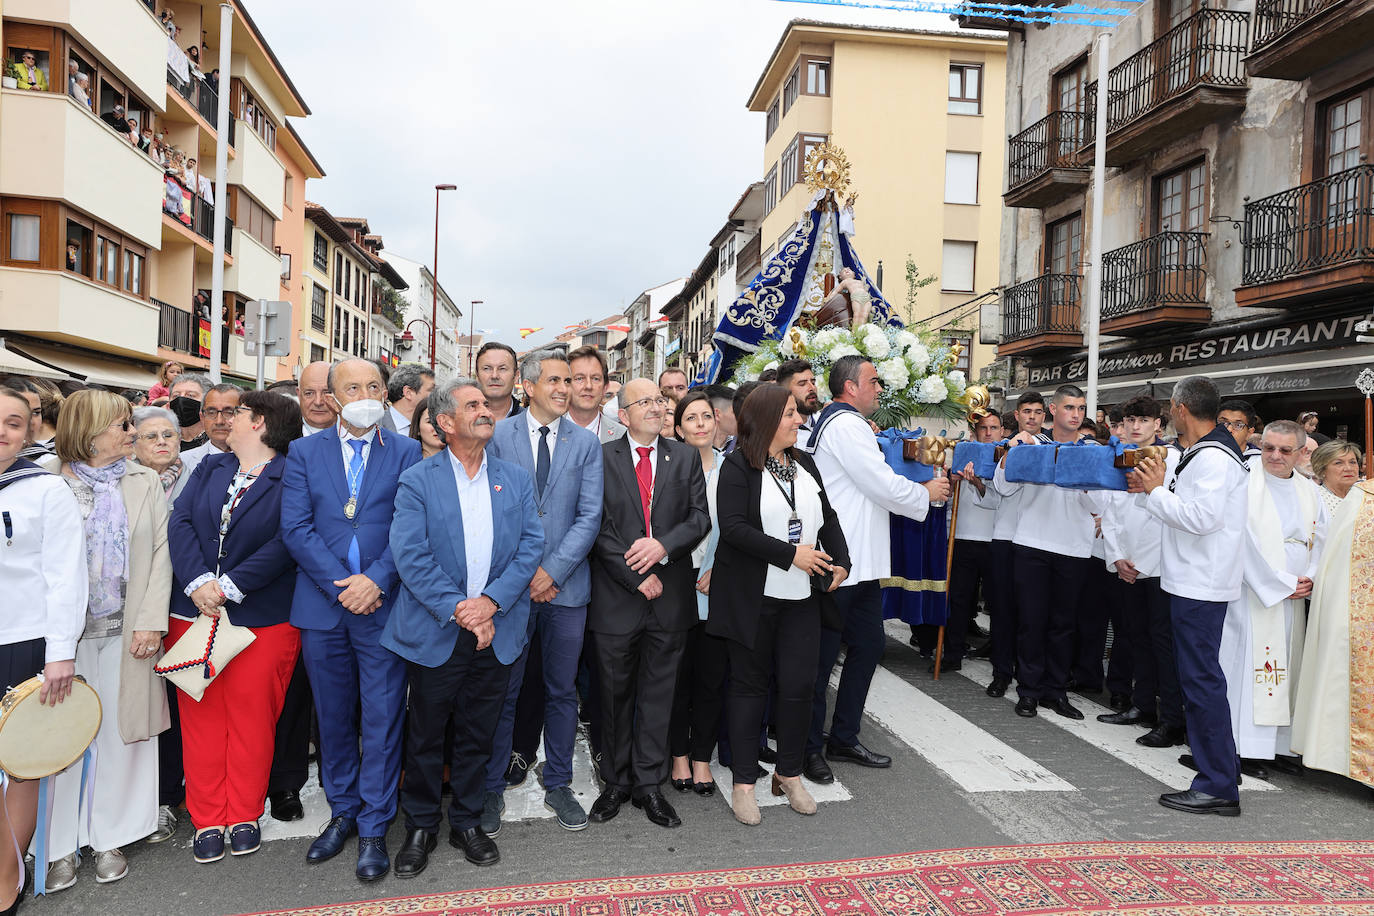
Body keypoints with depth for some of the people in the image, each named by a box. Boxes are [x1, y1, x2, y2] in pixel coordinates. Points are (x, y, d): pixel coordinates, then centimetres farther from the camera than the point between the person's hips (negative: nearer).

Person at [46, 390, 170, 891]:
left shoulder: (146, 483, 7)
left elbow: (160, 553, 2)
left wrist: (150, 621, -7)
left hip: (126, 632, 2)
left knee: (120, 732, 7)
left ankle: (109, 838, 21)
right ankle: (60, 845, 19)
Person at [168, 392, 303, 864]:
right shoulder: (210, 468, 12)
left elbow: (286, 541, -16)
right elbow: (180, 522, 2)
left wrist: (230, 586, -18)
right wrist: (197, 581, -14)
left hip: (263, 619, -5)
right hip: (194, 611, 5)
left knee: (251, 718, 5)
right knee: (201, 716, 9)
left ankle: (244, 815, 22)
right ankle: (208, 819, 22)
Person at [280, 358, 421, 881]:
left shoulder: (406, 452, 3)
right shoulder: (304, 452, 7)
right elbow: (295, 528, -2)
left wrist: (375, 579, -16)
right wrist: (342, 585, -12)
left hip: (384, 604, -2)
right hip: (323, 605, 2)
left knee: (382, 718, 2)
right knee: (333, 717, 14)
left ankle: (373, 828, 15)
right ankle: (343, 812, 31)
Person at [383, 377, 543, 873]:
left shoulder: (516, 478, 7)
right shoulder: (417, 480, -2)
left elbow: (531, 544, -1)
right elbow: (410, 555, -11)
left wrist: (490, 601, -13)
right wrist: (457, 609, -17)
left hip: (497, 631, 2)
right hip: (436, 633, -2)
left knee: (478, 735, 14)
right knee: (425, 734, 11)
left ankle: (467, 822, 32)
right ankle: (420, 827, 30)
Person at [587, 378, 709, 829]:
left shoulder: (686, 457, 7)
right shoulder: (602, 458, -1)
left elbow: (700, 517, 0)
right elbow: (598, 528, -7)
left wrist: (664, 545, -17)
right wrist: (637, 576, -13)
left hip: (671, 594, 2)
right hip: (616, 595, -2)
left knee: (658, 691, 10)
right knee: (615, 693, 11)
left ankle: (648, 783, 24)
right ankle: (616, 782, 27)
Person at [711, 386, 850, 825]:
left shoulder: (805, 464, 12)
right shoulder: (738, 466, -8)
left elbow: (829, 517, 15)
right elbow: (734, 528, -17)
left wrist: (840, 562, 0)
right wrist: (791, 554, -19)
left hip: (802, 598, 5)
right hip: (753, 599, -5)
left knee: (799, 686, 4)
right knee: (750, 685, 6)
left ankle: (789, 774, 25)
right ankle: (743, 782, 19)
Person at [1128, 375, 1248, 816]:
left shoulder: (1213, 459, -17)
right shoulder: (1202, 454, 15)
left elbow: (1200, 517, -26)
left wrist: (1157, 490, -15)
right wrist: (1157, 486, 10)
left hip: (1201, 585, -11)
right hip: (1194, 582, 11)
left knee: (1201, 678, -6)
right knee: (1200, 675, 17)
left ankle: (1218, 787, 1)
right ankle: (1222, 768, 29)